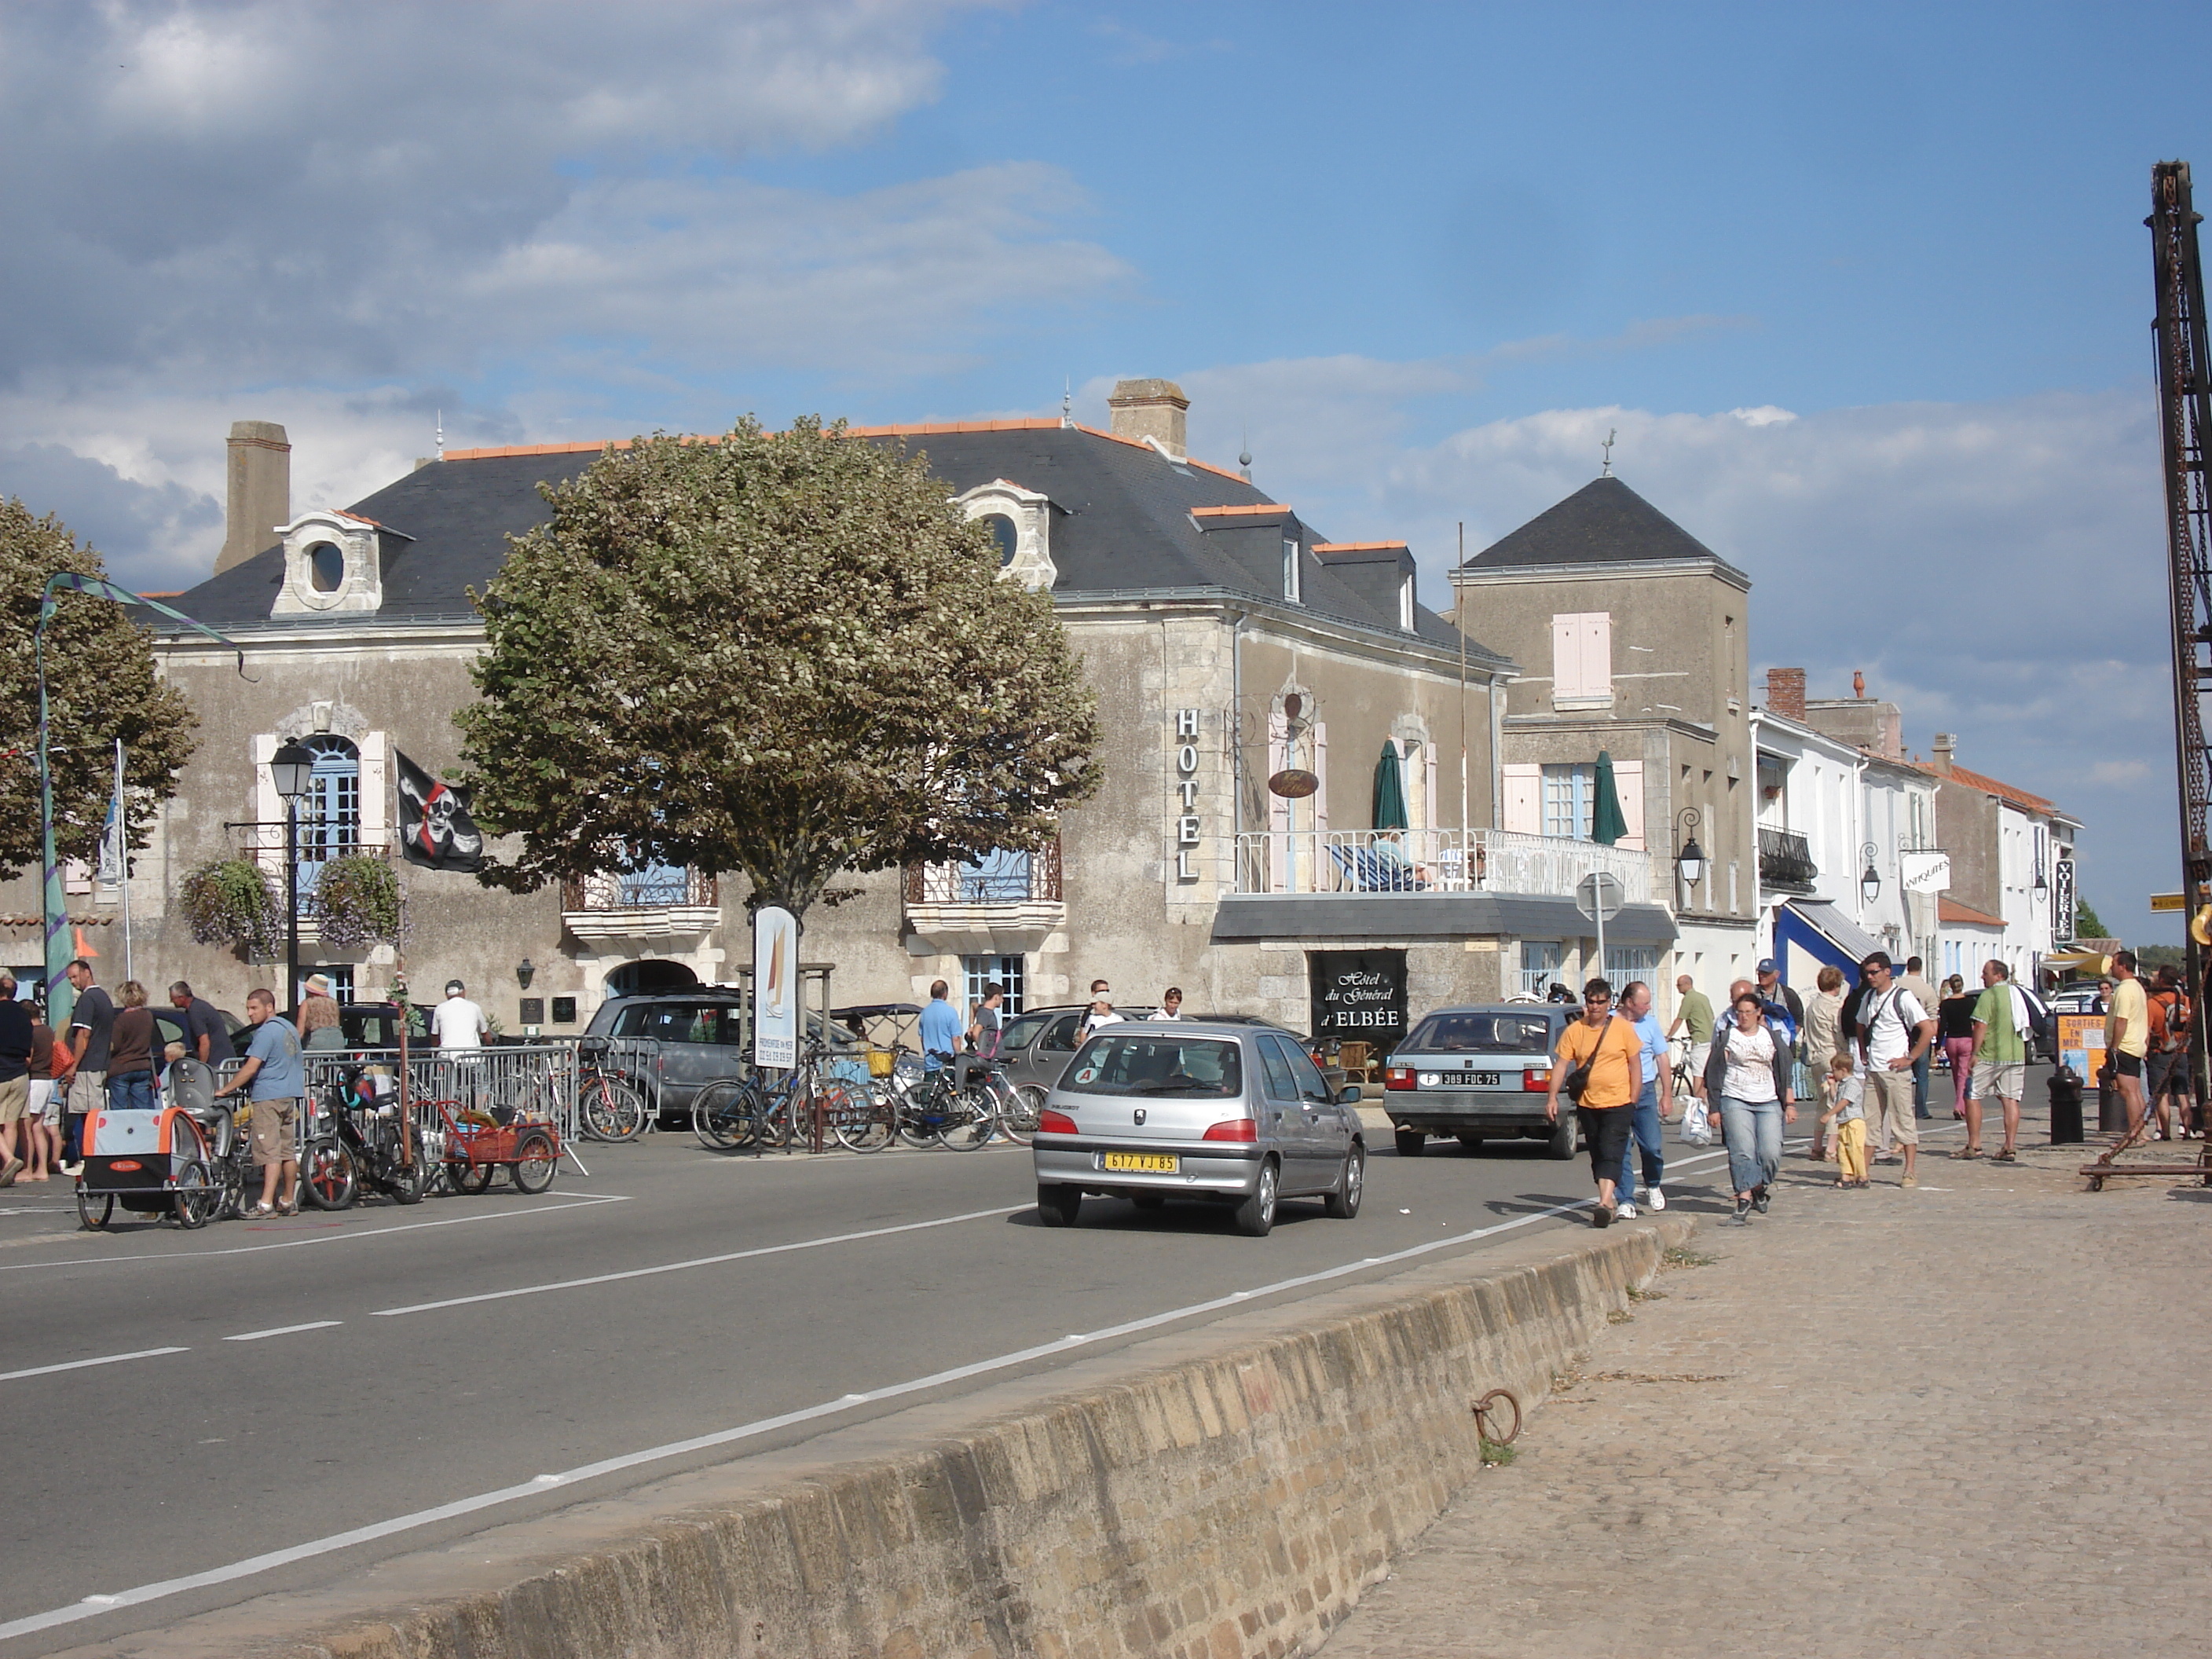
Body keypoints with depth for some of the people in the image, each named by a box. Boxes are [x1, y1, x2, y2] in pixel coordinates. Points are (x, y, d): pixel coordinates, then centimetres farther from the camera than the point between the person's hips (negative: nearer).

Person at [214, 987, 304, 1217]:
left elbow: (251, 1068, -18)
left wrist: (226, 1090, -14)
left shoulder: (266, 1032, -13)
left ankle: (266, 1204, -19)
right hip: (290, 1095, 9)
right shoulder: (289, 1028, 16)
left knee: (269, 1152, -13)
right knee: (288, 1150, 12)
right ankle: (289, 1202, 17)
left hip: (268, 1097, -9)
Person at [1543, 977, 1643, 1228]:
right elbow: (1561, 1065, 0)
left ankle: (1604, 1204, -25)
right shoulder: (1574, 1031, 2)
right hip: (1587, 1104, 3)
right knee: (1597, 1155, 11)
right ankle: (1608, 1203, 23)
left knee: (1610, 1153, -15)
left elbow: (1635, 1065, 2)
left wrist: (1633, 1101, -2)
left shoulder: (1623, 1029, -2)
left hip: (1618, 1104, -3)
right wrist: (1552, 1097, -11)